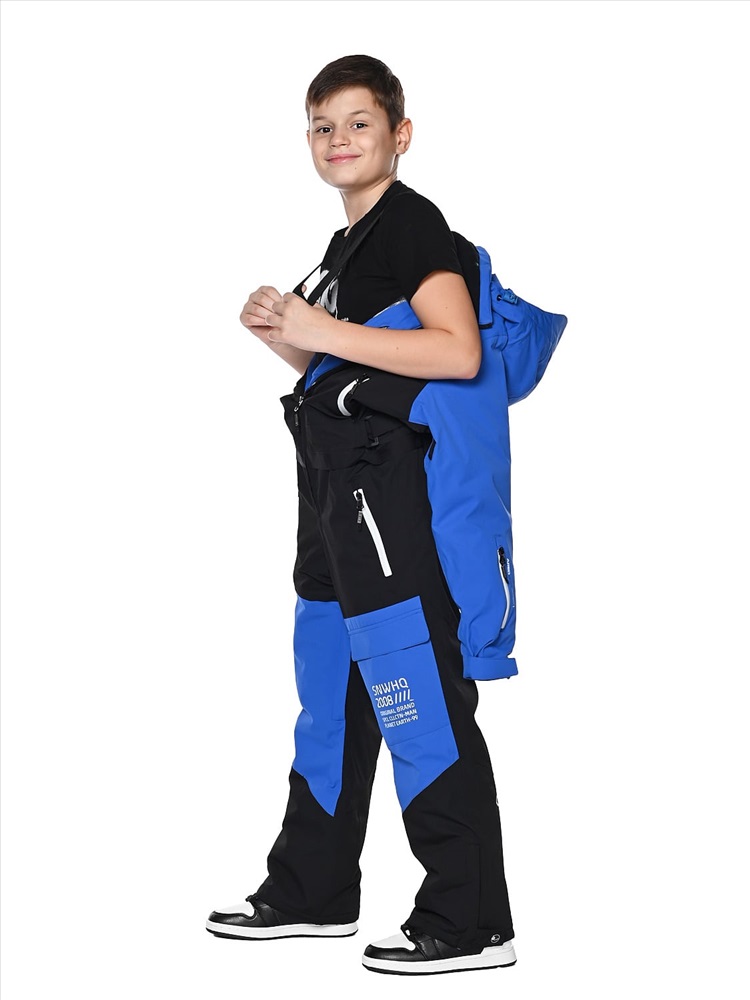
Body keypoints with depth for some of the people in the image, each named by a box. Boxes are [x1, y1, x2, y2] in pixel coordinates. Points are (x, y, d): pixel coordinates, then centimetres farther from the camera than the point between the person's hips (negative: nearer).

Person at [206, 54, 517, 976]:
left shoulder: (413, 223, -10)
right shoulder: (349, 243, 19)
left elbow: (458, 352, -23)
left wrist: (326, 331, -20)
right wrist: (281, 334, 9)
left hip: (387, 494, -10)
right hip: (336, 490, 10)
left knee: (419, 708, -8)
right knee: (328, 701, 17)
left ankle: (470, 922, -2)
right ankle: (313, 892, 30)